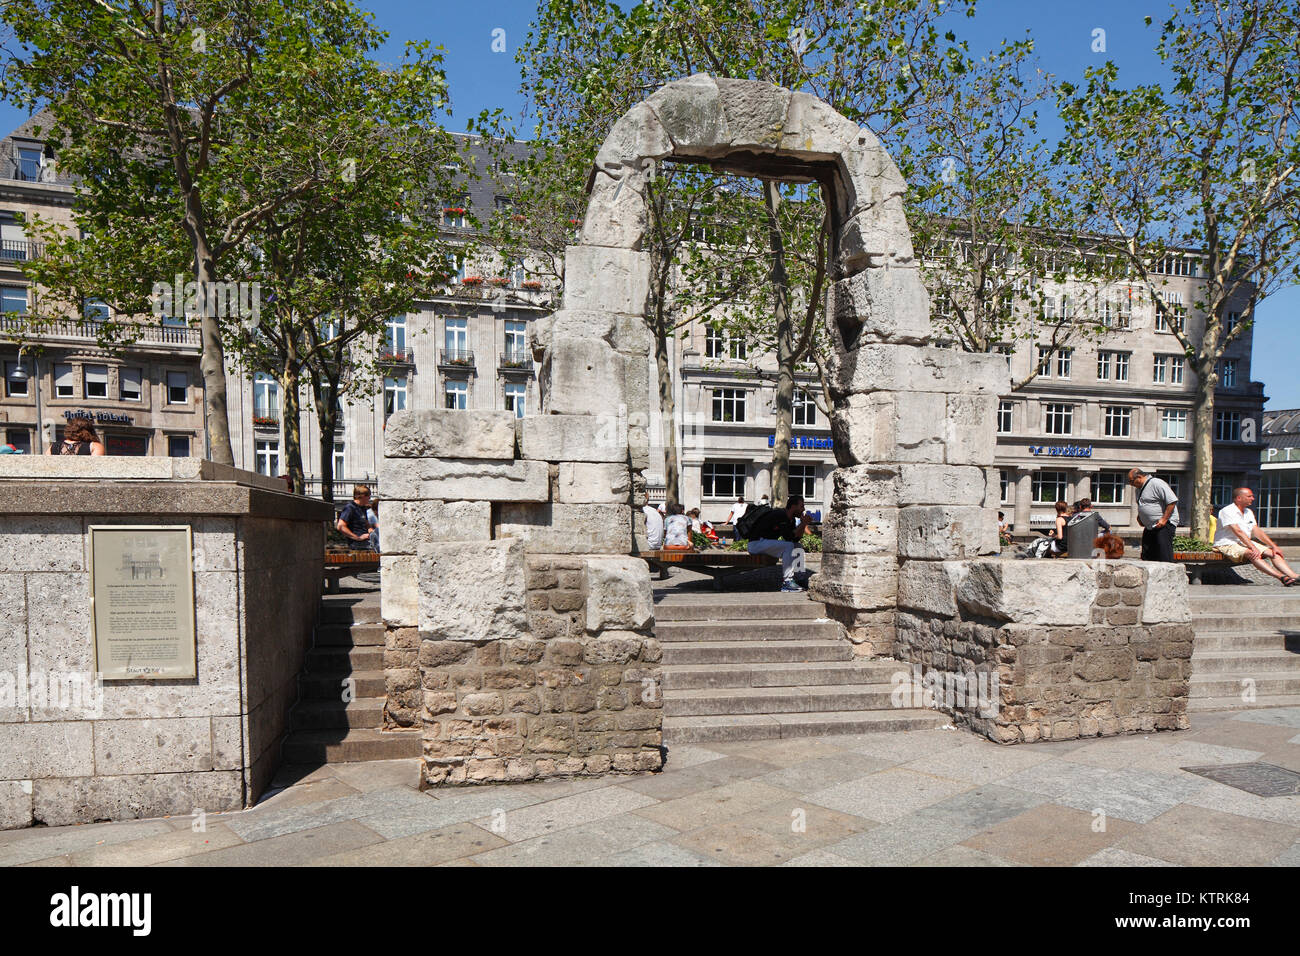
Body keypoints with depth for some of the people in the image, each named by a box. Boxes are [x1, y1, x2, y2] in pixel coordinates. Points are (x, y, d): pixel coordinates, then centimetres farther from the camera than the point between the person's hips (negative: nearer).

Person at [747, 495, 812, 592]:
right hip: (756, 543, -10)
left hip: (767, 543, 10)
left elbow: (796, 539, 7)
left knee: (798, 547, 8)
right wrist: (802, 524, -17)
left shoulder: (792, 520, 11)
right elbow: (788, 538, -24)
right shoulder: (779, 515, -20)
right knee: (788, 546, -26)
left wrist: (803, 525, -4)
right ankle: (786, 582, -25)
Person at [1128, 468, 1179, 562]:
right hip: (1149, 527, 9)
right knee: (1146, 556, 8)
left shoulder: (1156, 483, -14)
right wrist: (1139, 517, 15)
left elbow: (1172, 501, -19)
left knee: (1165, 556, -11)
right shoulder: (1140, 489, 15)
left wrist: (1164, 519, -21)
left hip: (1163, 525, -9)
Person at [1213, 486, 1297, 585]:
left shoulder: (1249, 512, 17)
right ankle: (1281, 577, -46)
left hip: (1246, 543, 9)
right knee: (1252, 554, -34)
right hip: (1227, 544, -9)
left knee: (1273, 553, -10)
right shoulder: (1227, 511, -11)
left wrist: (1274, 546, 1)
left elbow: (1256, 531, 12)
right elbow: (1238, 532, -21)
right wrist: (1253, 548, -30)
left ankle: (1295, 577, -23)